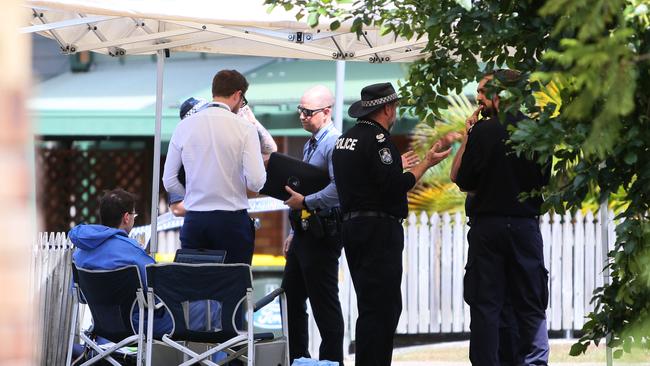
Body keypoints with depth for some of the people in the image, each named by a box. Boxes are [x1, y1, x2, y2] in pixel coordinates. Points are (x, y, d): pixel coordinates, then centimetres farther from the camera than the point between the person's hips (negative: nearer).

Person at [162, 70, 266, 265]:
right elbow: (256, 182, -11)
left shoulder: (184, 126, 4)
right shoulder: (244, 128, -5)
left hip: (194, 221, 3)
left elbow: (169, 182, 5)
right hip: (232, 220, -3)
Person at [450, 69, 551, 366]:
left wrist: (466, 137, 2)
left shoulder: (483, 132, -11)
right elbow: (545, 181, 9)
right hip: (526, 225, 3)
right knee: (530, 307, 8)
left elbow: (460, 179, -6)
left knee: (485, 306, 3)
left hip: (487, 224, -3)